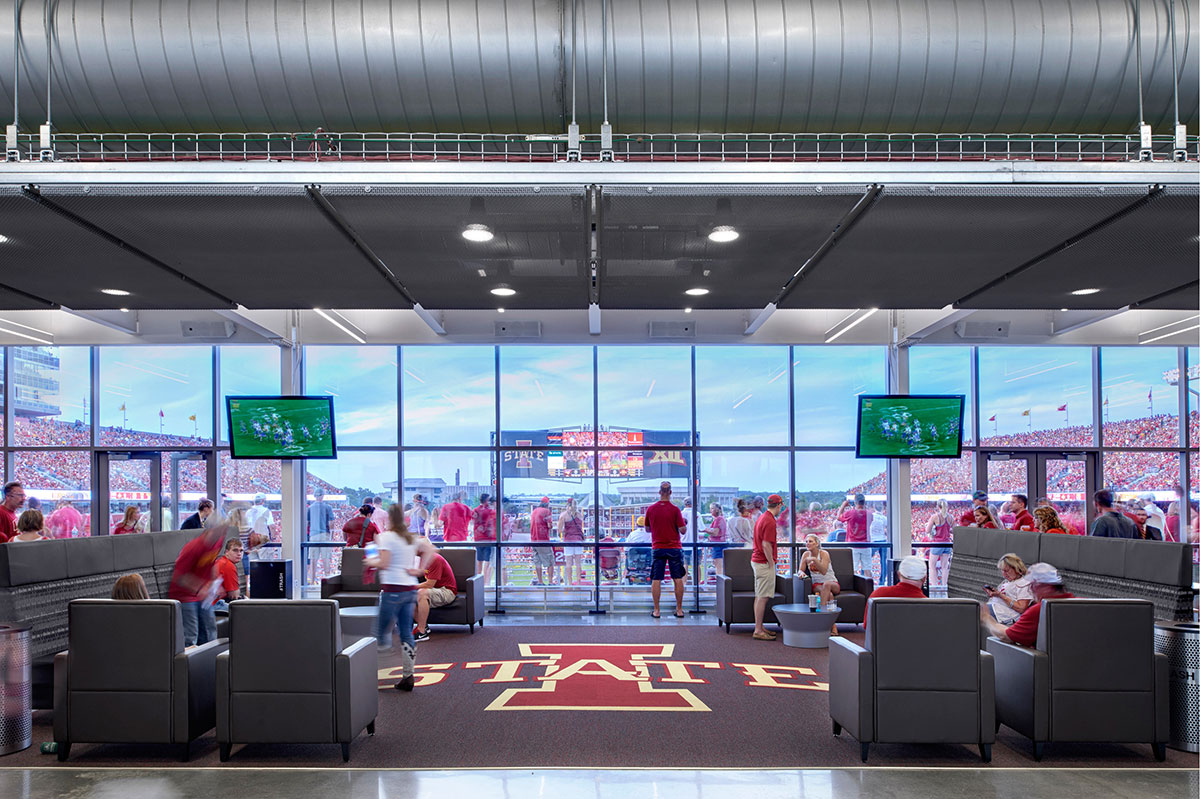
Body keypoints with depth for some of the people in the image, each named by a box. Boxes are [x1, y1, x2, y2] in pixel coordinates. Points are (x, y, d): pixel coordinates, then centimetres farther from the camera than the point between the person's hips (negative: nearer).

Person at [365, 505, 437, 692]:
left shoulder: (386, 537, -7)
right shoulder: (412, 538, 13)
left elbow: (383, 563, -14)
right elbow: (431, 549, 8)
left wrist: (371, 562, 5)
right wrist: (420, 569, 6)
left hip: (392, 589, -6)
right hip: (411, 589, 6)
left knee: (382, 631, 2)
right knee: (407, 633, 8)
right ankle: (407, 676, 8)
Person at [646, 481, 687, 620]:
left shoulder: (651, 509, 1)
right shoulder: (675, 509, -8)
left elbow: (647, 529, 11)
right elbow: (682, 530, -9)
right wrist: (685, 523, 11)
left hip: (657, 548, 2)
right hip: (674, 548, -1)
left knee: (656, 580, 5)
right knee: (678, 579, 7)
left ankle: (656, 610, 4)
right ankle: (679, 610, 9)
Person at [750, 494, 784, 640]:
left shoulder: (761, 518, 14)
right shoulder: (770, 521, -17)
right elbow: (766, 545, -21)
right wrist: (771, 563, -13)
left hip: (756, 560, 10)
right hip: (764, 563, -10)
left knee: (759, 596, 13)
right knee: (763, 597, -7)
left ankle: (759, 627, 20)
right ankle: (758, 631, -6)